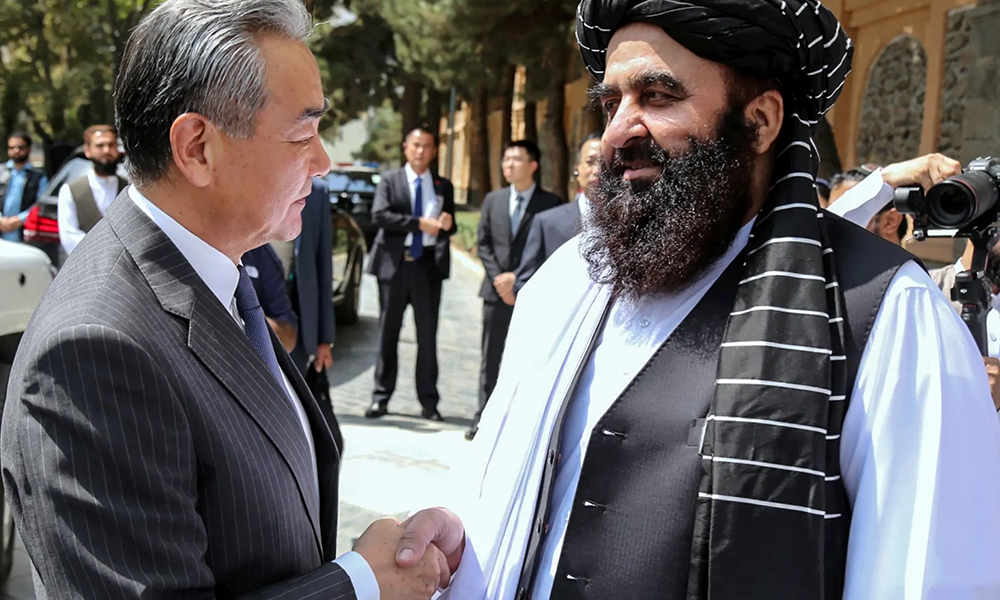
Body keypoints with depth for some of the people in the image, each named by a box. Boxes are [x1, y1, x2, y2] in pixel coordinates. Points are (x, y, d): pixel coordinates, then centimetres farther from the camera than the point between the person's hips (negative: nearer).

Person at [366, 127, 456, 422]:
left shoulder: (443, 186, 12)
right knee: (388, 331, 5)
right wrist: (420, 223, -18)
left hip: (428, 264, 1)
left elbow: (450, 227, 9)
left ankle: (429, 401, 9)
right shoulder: (389, 180, 5)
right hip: (395, 263, -1)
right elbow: (379, 215, -10)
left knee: (428, 334, 3)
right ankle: (381, 397, 13)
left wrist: (446, 225, -16)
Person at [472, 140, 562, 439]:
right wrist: (498, 279, -5)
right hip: (496, 291, 4)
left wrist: (519, 278, -13)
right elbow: (483, 244, 8)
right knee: (490, 359, 9)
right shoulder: (493, 200, 11)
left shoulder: (550, 203, -2)